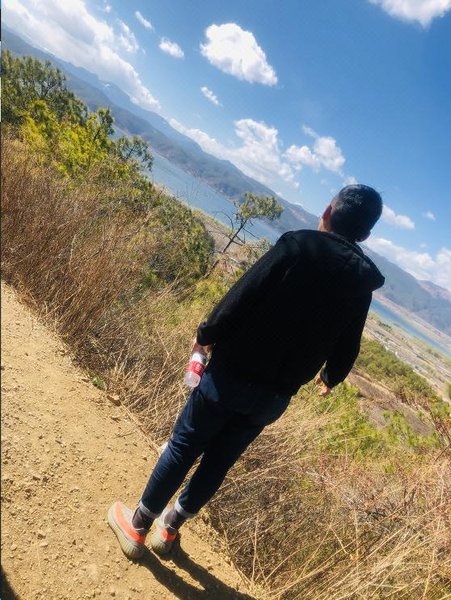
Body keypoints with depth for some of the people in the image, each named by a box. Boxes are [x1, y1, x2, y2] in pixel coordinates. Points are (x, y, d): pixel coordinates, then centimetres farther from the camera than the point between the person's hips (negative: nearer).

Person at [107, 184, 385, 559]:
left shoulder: (299, 246, -13)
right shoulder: (362, 283, 1)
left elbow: (242, 297, -17)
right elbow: (346, 349, 8)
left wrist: (206, 336, -1)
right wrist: (329, 378, 29)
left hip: (232, 375, -4)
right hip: (274, 398, 4)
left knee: (183, 447, 13)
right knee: (219, 460, 20)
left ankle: (137, 526, 30)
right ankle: (169, 528, 39)